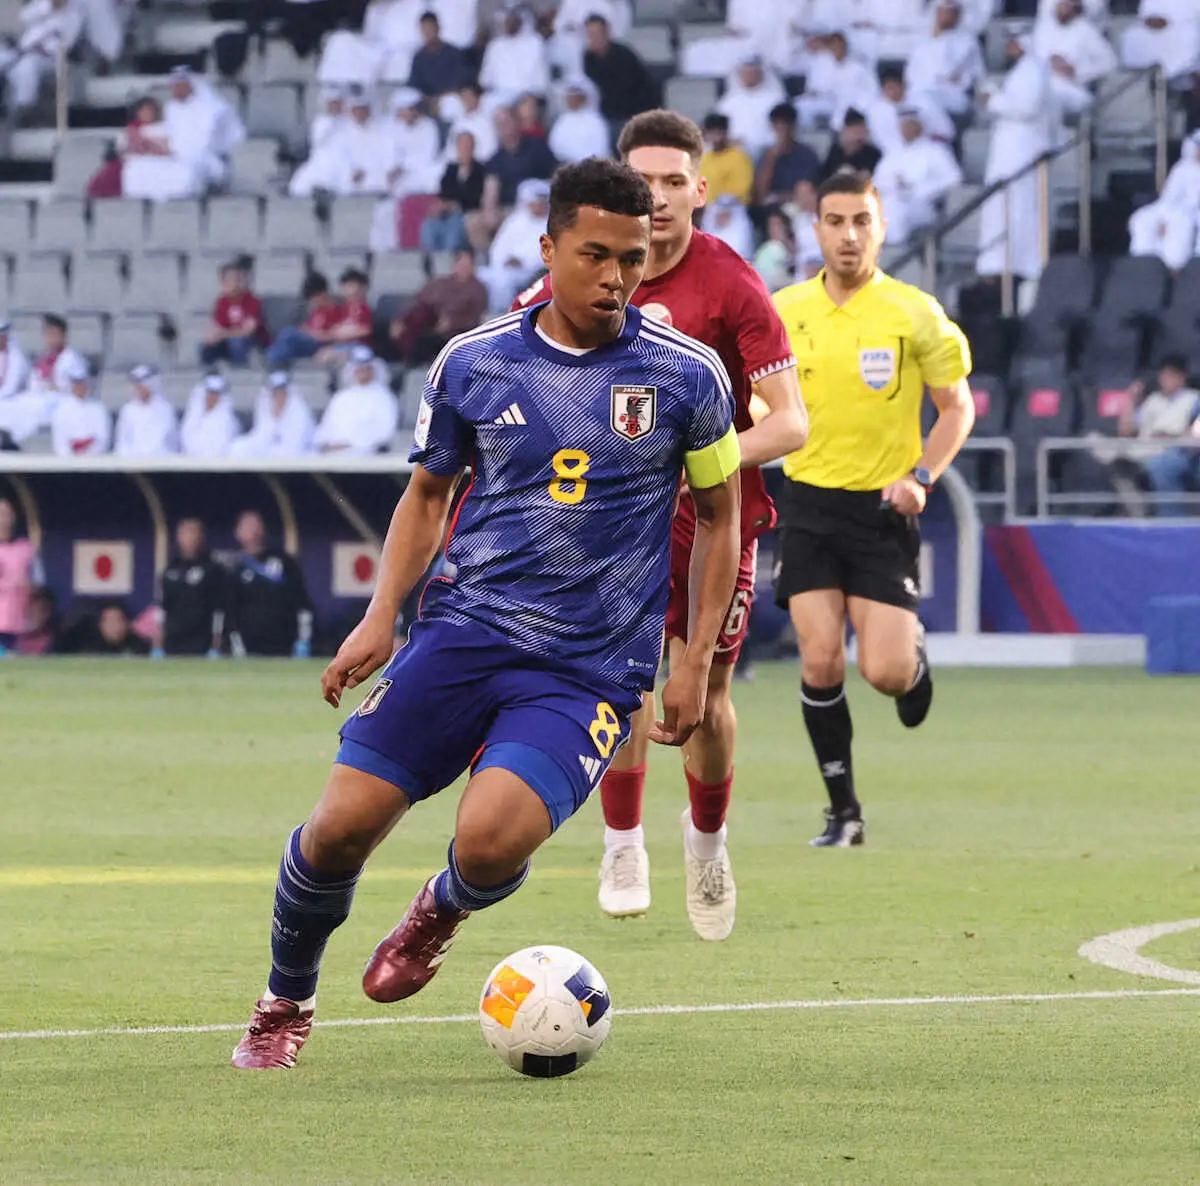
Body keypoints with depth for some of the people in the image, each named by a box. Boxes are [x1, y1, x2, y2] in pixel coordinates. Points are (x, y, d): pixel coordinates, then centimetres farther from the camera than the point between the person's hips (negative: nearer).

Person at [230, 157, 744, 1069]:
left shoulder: (686, 375, -1)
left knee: (491, 840, -25)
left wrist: (696, 662, 4)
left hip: (592, 668, -2)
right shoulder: (472, 363, 4)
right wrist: (381, 616, 4)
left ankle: (444, 912, 14)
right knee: (343, 823, -10)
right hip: (464, 631, 2)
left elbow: (719, 515, 10)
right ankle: (286, 1003, 18)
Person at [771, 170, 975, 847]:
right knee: (821, 663, -9)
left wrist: (922, 476, -11)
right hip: (810, 504, 2)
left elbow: (958, 406, 2)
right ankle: (843, 811, 5)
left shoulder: (915, 313, -6)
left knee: (884, 672, -9)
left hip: (884, 510, -2)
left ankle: (915, 651, 30)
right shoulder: (784, 310, 1)